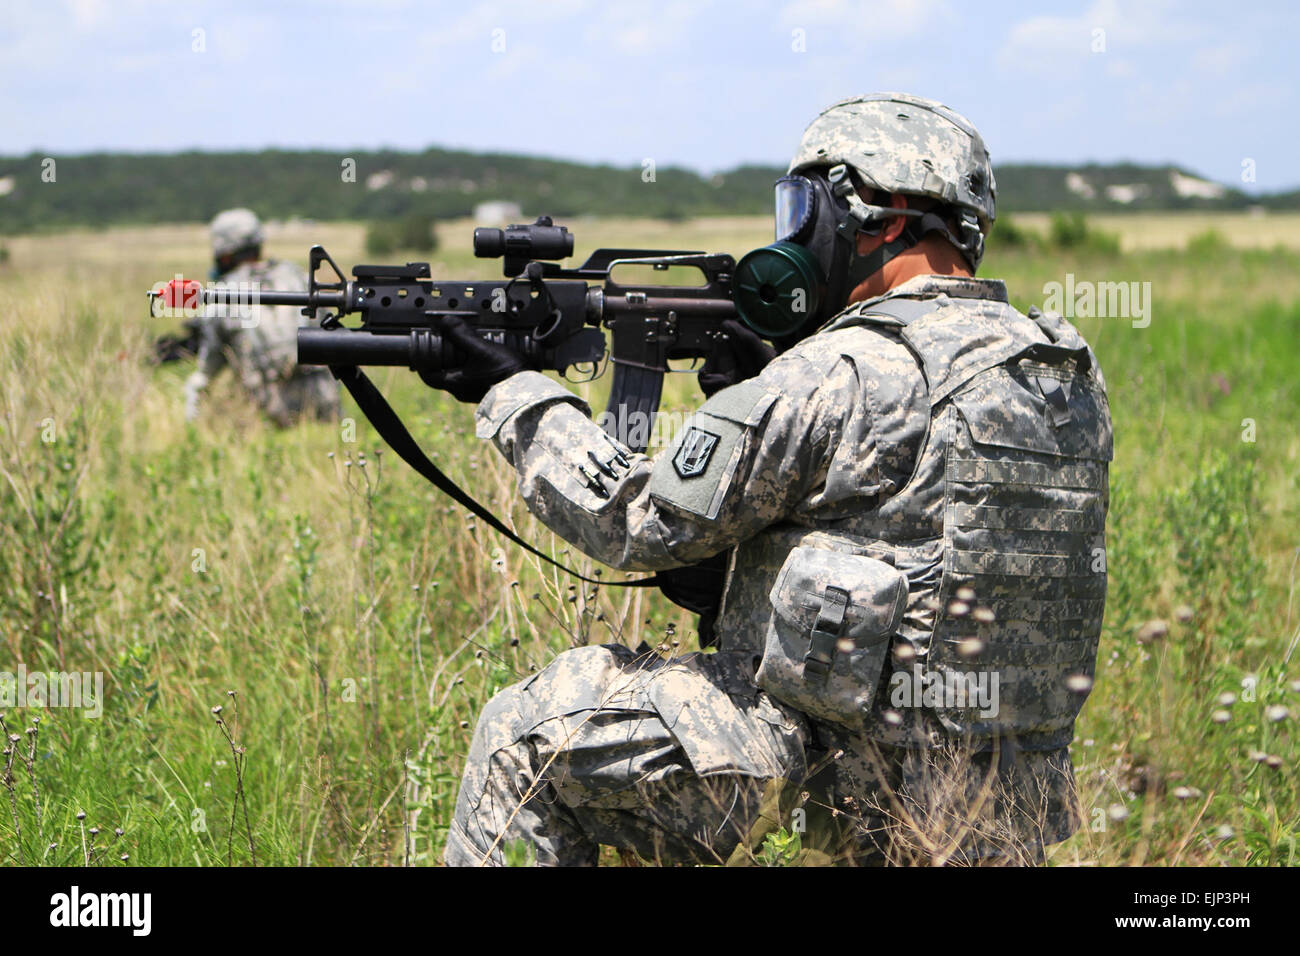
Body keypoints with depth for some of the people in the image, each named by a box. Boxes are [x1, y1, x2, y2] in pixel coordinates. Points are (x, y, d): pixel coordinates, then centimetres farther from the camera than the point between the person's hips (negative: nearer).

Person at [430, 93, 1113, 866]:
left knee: (523, 736, 6)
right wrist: (771, 392, 12)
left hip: (847, 784, -8)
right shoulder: (1070, 371, 6)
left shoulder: (844, 377, -16)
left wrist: (514, 394, 3)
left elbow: (639, 520, -10)